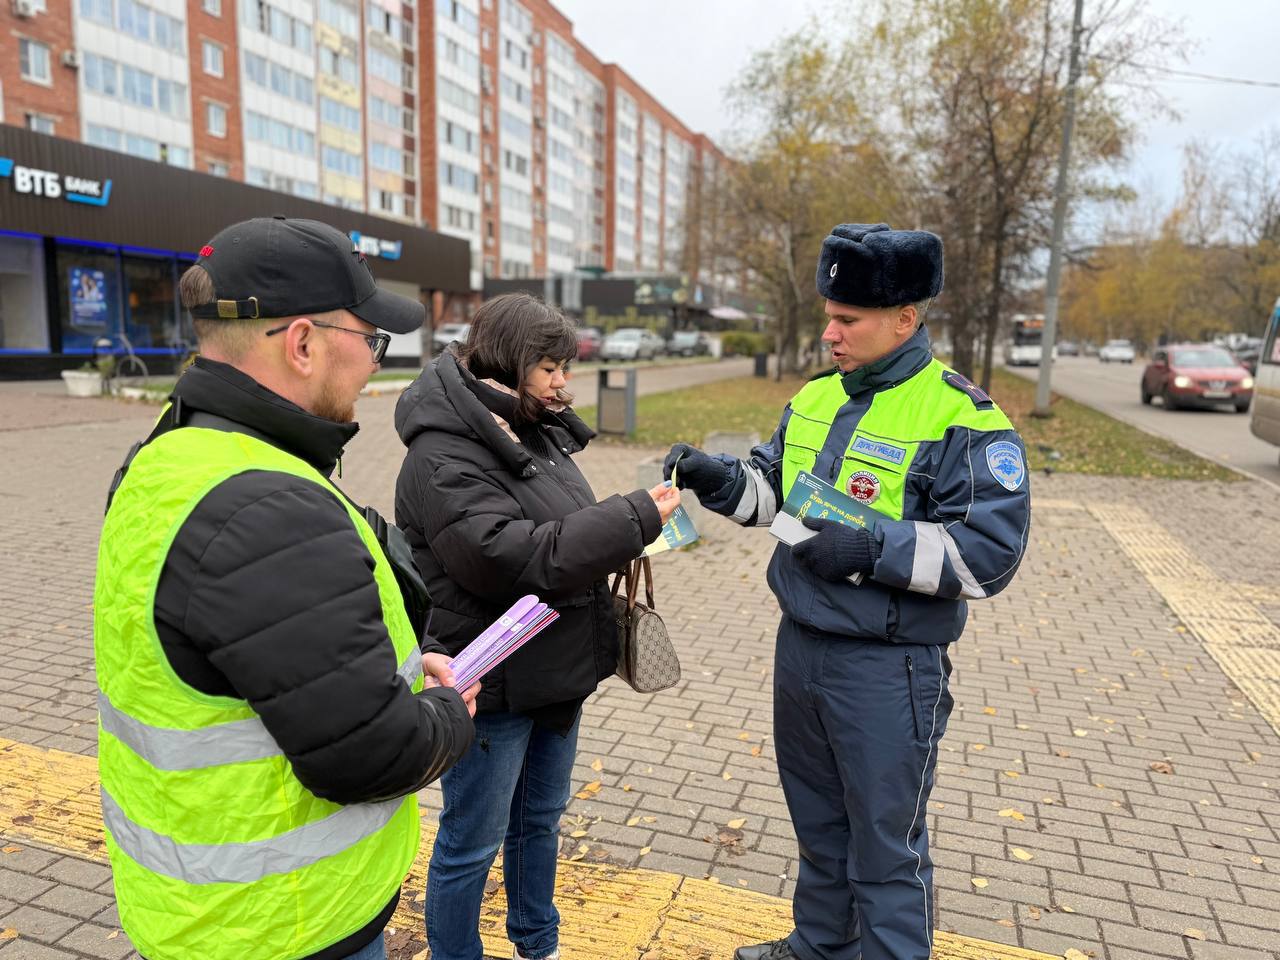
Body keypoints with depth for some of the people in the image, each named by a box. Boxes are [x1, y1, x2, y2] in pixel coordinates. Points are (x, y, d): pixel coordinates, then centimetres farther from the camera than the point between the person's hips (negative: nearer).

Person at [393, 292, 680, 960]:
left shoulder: (537, 433, 7)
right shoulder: (442, 457, -20)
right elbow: (514, 559, -30)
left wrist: (628, 527, 0)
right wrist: (636, 518, -26)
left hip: (556, 672, 9)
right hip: (492, 685, -9)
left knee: (541, 819, 25)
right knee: (472, 843, 10)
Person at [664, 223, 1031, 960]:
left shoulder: (963, 419, -15)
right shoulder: (815, 400, 6)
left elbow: (991, 552, -20)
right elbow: (774, 489, 15)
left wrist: (871, 548, -27)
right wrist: (718, 478, -4)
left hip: (888, 670, -7)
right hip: (800, 645, 7)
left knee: (886, 850, 10)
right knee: (818, 824, 25)